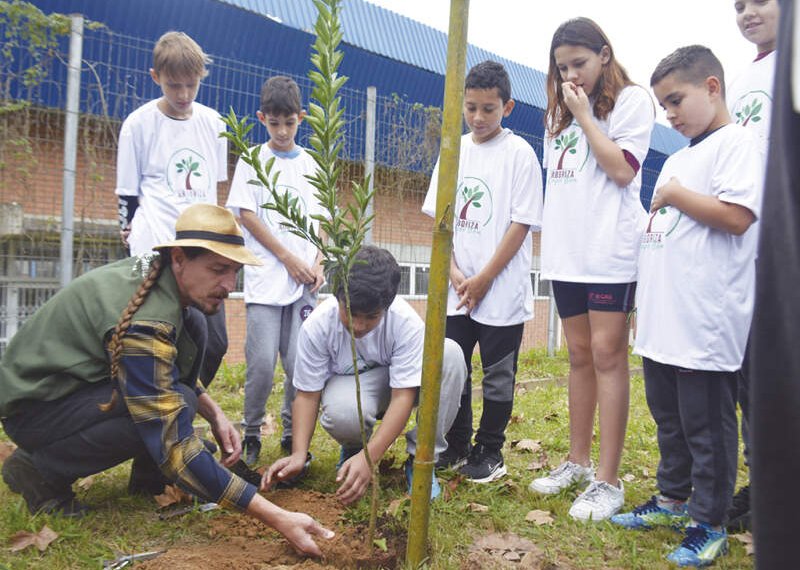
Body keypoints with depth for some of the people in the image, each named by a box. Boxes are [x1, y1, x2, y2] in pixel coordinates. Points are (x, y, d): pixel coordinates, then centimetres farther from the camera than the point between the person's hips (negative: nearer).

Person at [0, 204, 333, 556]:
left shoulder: (153, 270, -5)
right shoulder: (143, 324, -32)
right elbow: (173, 445, -36)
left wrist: (215, 415, -3)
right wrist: (276, 518, -37)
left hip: (76, 381, 9)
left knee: (191, 338, -1)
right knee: (175, 406, -29)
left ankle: (150, 479, 4)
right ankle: (40, 468, -8)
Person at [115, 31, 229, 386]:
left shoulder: (213, 123, 9)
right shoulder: (139, 124, -2)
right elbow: (127, 191, 3)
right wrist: (130, 235, 2)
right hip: (159, 250, -5)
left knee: (215, 343, 5)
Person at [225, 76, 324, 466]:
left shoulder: (309, 164, 14)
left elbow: (321, 221, 13)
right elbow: (247, 215, -2)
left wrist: (318, 264, -3)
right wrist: (289, 258, -8)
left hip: (304, 279, 3)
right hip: (265, 277, -2)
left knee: (300, 362, -1)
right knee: (262, 363, -7)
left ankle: (292, 434, 17)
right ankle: (251, 435, 13)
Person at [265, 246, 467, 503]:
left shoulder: (407, 323, -30)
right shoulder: (316, 326, -27)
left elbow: (402, 397, -30)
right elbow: (307, 394, -18)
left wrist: (368, 458, -40)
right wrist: (298, 455, -31)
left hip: (397, 383, 1)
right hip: (347, 387, -1)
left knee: (450, 353, -30)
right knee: (341, 413, -40)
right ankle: (353, 447, 2)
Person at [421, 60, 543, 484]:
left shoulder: (519, 153, -5)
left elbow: (521, 224, -10)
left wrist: (483, 279, -13)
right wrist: (454, 271, -5)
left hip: (502, 291, -4)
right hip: (456, 290, 5)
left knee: (497, 375, 6)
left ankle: (489, 452, 22)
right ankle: (456, 446, 27)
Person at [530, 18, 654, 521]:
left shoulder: (631, 100, 0)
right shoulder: (561, 111, 19)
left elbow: (622, 169, -11)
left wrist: (584, 114, -8)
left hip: (610, 250, -6)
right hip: (567, 251, 7)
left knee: (607, 353, -8)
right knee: (580, 355, 11)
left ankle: (608, 480, -2)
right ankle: (579, 461, 21)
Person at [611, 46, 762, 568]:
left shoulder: (736, 142, -8)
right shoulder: (678, 158, 19)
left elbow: (737, 216, -22)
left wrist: (675, 195, -11)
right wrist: (647, 302, 19)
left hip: (706, 323, -9)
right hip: (663, 319, 9)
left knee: (706, 425, 2)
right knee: (668, 416, 18)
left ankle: (709, 524, 17)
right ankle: (673, 501, 34)